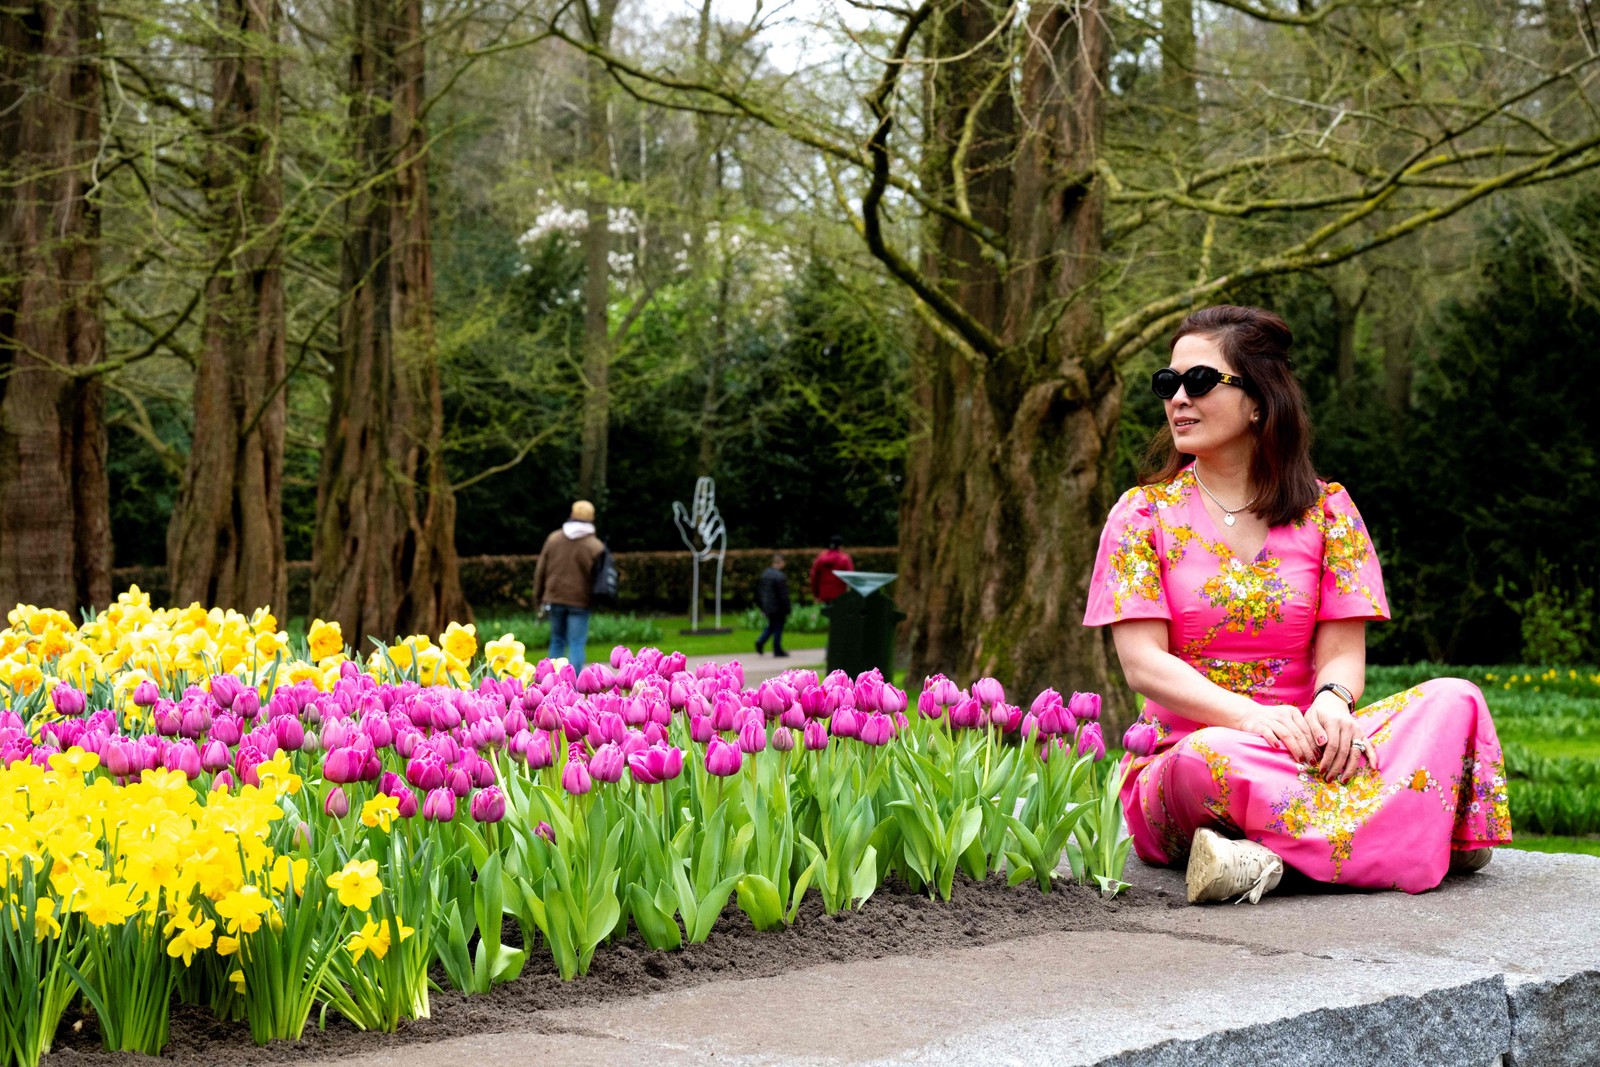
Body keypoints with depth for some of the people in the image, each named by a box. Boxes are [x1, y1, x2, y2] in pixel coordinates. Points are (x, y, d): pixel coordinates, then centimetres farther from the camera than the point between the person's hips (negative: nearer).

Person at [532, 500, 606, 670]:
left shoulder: (553, 538, 4)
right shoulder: (595, 546, -7)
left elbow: (540, 570, 7)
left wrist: (538, 597, 15)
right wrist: (596, 599, 9)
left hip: (555, 598, 4)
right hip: (580, 600, -3)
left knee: (557, 641, 15)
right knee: (576, 644, -2)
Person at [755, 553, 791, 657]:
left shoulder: (764, 574, 6)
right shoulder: (780, 577, -19)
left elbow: (759, 591, 13)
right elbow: (783, 595, -18)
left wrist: (761, 607, 20)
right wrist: (787, 610, -11)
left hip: (767, 607, 7)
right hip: (778, 608, -7)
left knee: (771, 626, 20)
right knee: (778, 628, 4)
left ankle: (760, 642, 1)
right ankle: (777, 650, 9)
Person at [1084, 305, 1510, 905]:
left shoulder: (1325, 510, 10)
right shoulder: (1143, 514, 6)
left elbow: (1343, 648, 3)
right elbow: (1142, 663, -5)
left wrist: (1332, 703, -24)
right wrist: (1251, 716, -24)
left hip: (1301, 743, 3)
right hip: (1181, 751, -3)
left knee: (1454, 700, -23)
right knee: (1213, 756, -40)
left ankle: (1266, 854, -38)